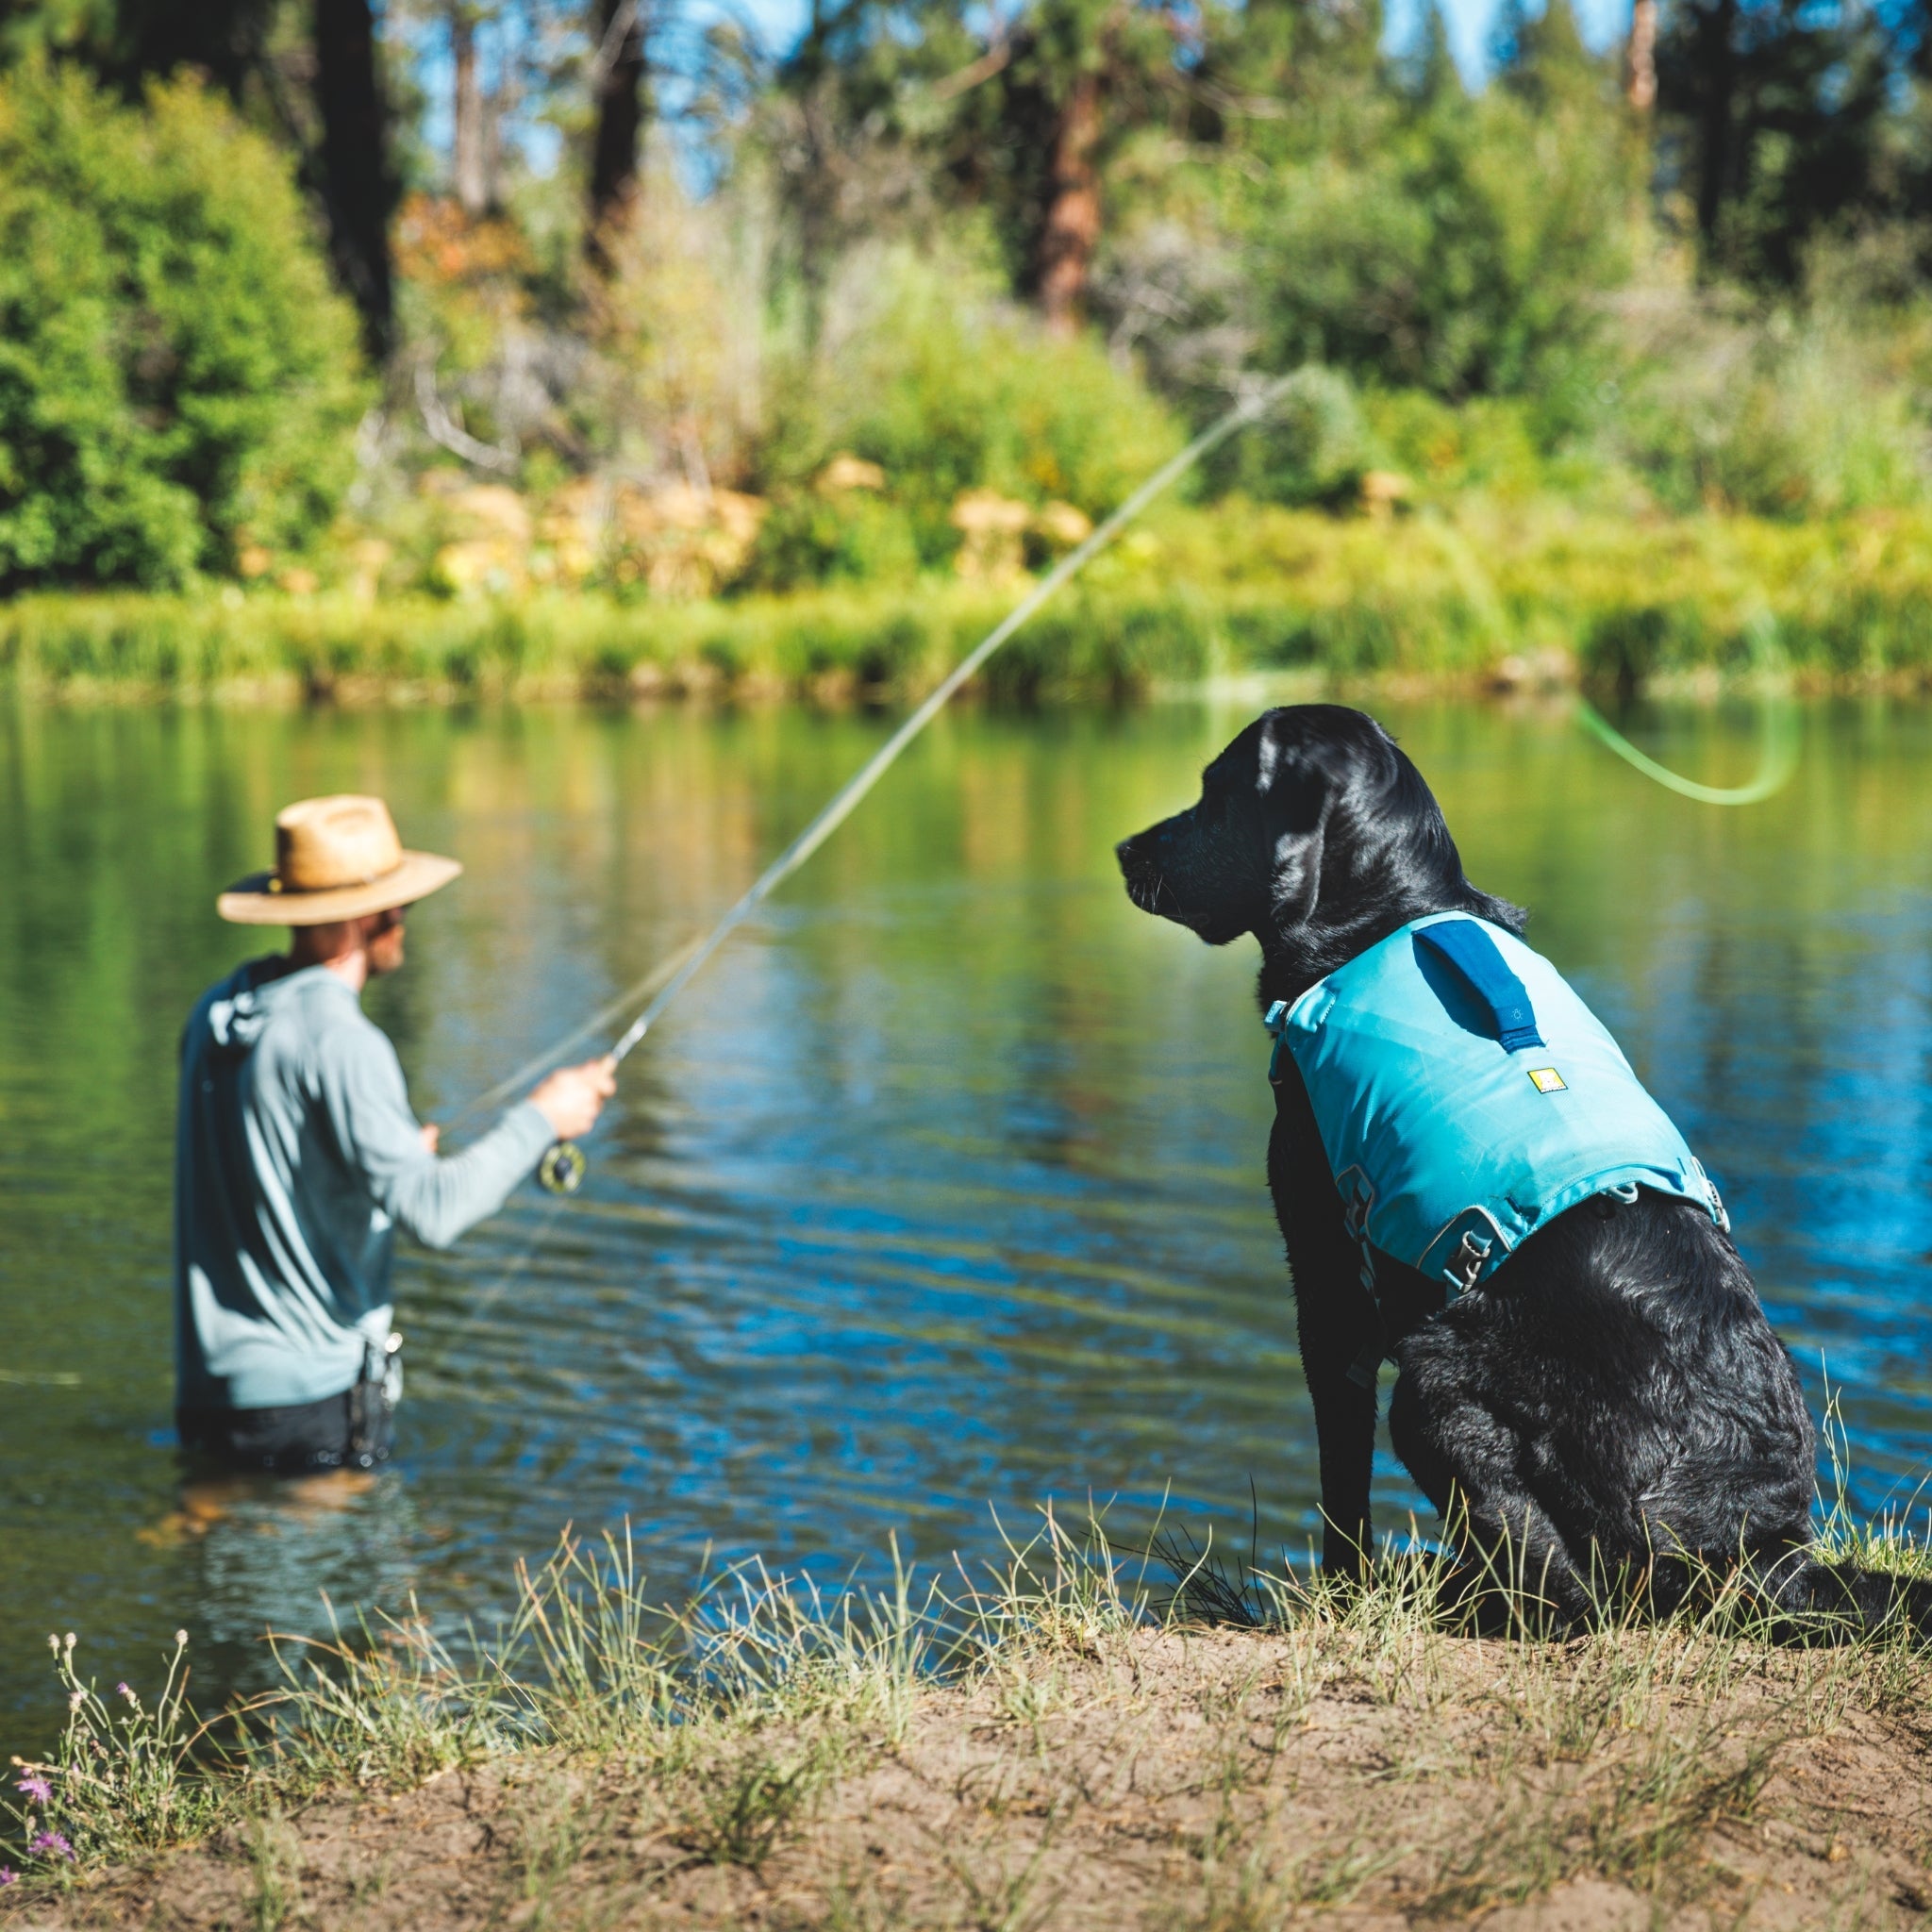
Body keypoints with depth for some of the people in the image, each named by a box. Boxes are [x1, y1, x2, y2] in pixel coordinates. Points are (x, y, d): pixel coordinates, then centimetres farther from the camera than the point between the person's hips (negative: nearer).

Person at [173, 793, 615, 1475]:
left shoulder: (217, 1009, 8)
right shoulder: (339, 1040, -17)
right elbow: (432, 1212, -23)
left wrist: (393, 1156, 25)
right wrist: (539, 1118, -10)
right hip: (311, 1398, -8)